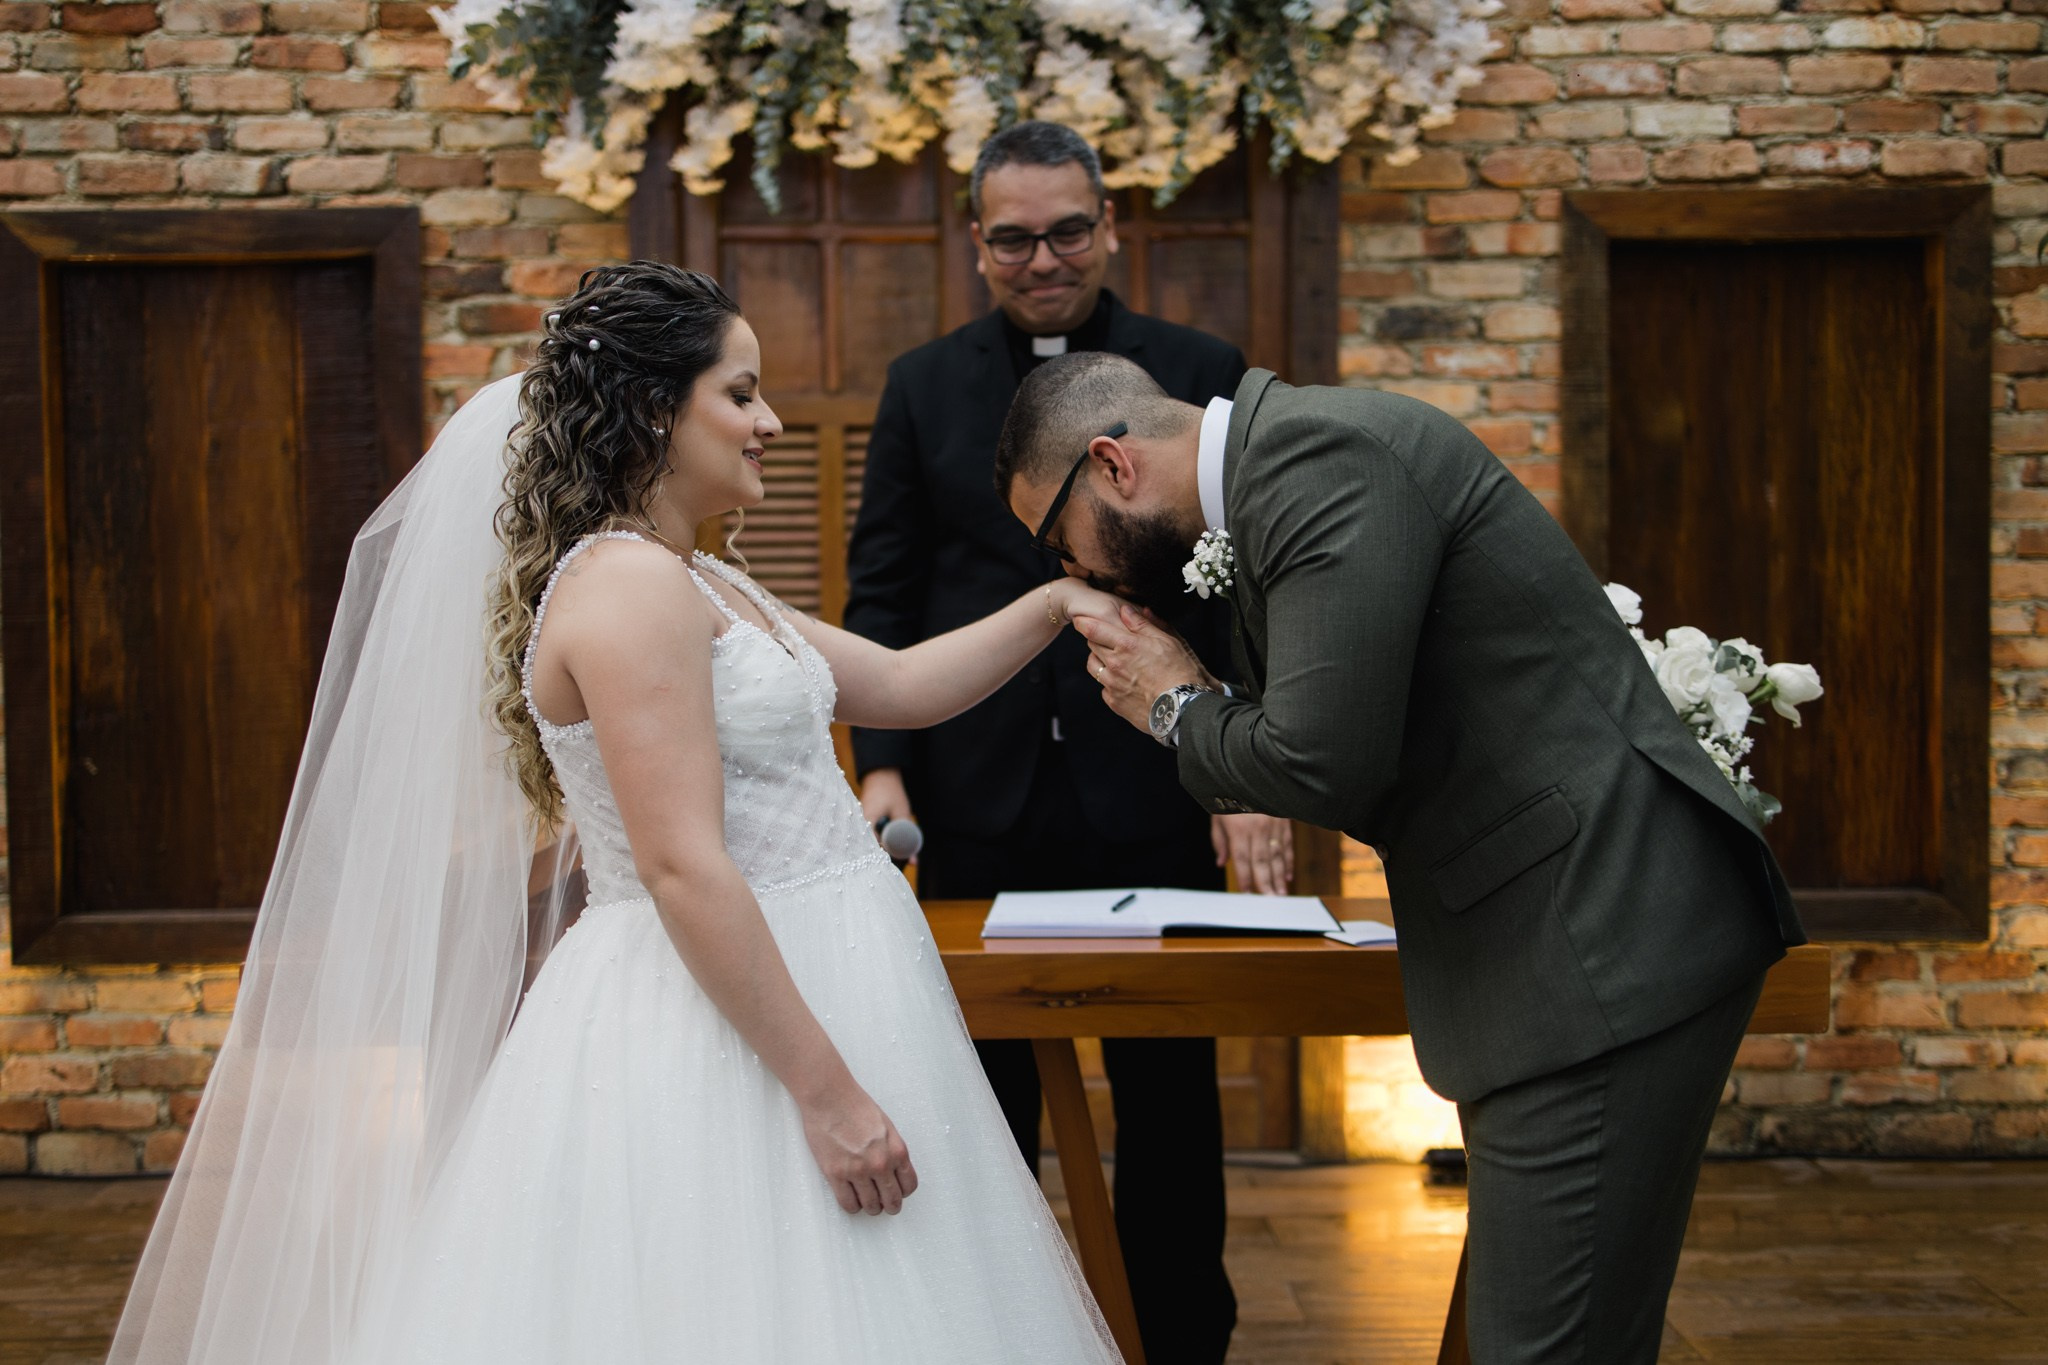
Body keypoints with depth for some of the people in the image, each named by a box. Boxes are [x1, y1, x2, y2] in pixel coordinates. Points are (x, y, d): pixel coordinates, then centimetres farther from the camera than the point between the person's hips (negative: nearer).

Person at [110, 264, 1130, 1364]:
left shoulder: (703, 587, 15)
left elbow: (898, 685, 21)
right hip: (719, 1045, -10)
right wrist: (827, 1090, -22)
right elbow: (684, 871, -23)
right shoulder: (629, 588, -17)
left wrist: (1054, 604, 12)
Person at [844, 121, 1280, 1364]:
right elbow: (881, 595, 7)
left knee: (1173, 1104, 9)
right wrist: (883, 762, -5)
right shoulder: (924, 387, 9)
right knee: (982, 1105, 10)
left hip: (1154, 801, -1)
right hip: (978, 806, 1)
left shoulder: (1202, 373, 4)